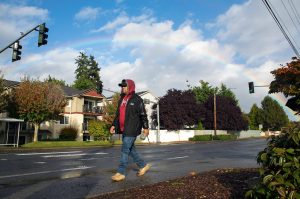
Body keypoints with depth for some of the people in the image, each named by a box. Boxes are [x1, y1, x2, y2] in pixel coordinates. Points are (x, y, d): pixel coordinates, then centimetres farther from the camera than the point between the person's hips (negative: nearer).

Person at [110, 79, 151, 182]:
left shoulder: (137, 99, -7)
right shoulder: (122, 99, 16)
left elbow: (143, 114, -7)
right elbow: (118, 114, 19)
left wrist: (145, 127, -7)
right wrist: (114, 125, 11)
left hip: (132, 130, -8)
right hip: (124, 130, 8)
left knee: (125, 150, -8)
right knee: (130, 149, 14)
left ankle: (121, 172, 1)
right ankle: (143, 165, 29)